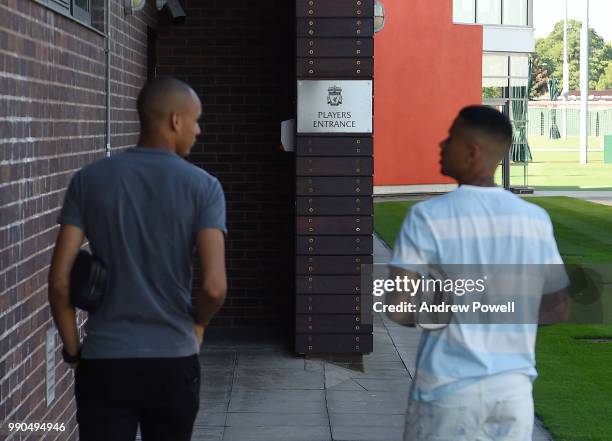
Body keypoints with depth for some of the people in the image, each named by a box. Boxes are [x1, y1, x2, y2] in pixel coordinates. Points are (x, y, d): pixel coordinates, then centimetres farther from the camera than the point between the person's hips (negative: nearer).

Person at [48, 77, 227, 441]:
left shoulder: (89, 180, -1)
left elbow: (60, 279, -6)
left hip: (103, 362, 1)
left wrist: (72, 350, 7)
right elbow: (215, 286, -15)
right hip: (174, 362, 0)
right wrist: (198, 324, 6)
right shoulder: (203, 186, -6)